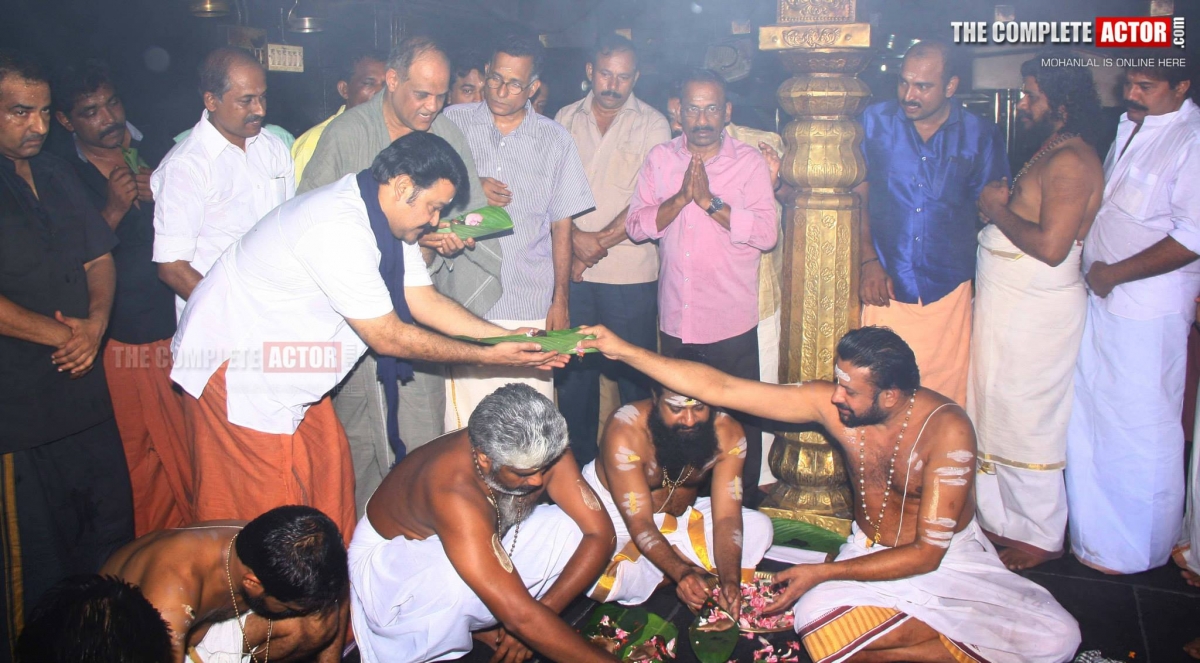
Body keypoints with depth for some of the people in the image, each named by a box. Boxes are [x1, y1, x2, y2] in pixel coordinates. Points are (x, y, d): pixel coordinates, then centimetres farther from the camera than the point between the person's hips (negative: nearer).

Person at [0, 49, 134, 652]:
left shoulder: (57, 175, 12)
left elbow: (98, 258, 14)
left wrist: (95, 323, -4)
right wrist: (61, 334, -12)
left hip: (85, 389, 7)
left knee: (110, 531, 16)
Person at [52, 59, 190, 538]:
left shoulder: (155, 157, 7)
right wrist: (114, 209, -16)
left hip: (179, 329, 2)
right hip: (124, 340, -2)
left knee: (192, 448, 4)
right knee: (146, 457, 6)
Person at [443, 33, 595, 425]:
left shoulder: (554, 139, 8)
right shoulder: (453, 122, 6)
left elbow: (561, 225, 9)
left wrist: (561, 301, 5)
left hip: (530, 306, 0)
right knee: (462, 415, -1)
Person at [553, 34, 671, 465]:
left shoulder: (652, 125, 2)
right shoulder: (566, 119, 10)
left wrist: (602, 240, -10)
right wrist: (575, 239, -9)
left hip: (630, 272, -2)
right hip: (573, 271, 3)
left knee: (634, 372, 1)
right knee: (574, 369, 8)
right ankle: (578, 459, 22)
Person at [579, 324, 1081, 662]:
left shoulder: (946, 430, -26)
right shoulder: (830, 402, -16)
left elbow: (926, 553, -24)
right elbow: (720, 388, -16)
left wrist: (822, 573, -27)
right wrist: (623, 351, -20)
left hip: (949, 558, -3)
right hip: (871, 550, 3)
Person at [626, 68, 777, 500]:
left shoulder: (749, 162, -2)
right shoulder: (660, 159, 6)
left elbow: (767, 234, -13)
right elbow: (636, 226, -3)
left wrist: (710, 200, -18)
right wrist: (681, 197, -16)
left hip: (732, 322, -3)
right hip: (675, 320, 3)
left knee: (740, 423, 6)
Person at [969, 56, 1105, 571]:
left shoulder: (1070, 161, -17)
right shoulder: (1049, 153, 14)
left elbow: (1051, 246, -26)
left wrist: (998, 210, -14)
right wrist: (998, 208, 0)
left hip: (1036, 311, -10)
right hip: (1006, 306, 10)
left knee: (1025, 423, 1)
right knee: (995, 415, 15)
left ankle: (1040, 537, 17)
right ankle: (1000, 520, 29)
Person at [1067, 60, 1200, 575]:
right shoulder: (1130, 126, 10)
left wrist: (1114, 273, -15)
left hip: (1148, 308, -8)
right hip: (1100, 298, 8)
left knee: (1142, 427, 4)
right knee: (1088, 416, 16)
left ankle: (1136, 550, 21)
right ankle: (1092, 528, 34)